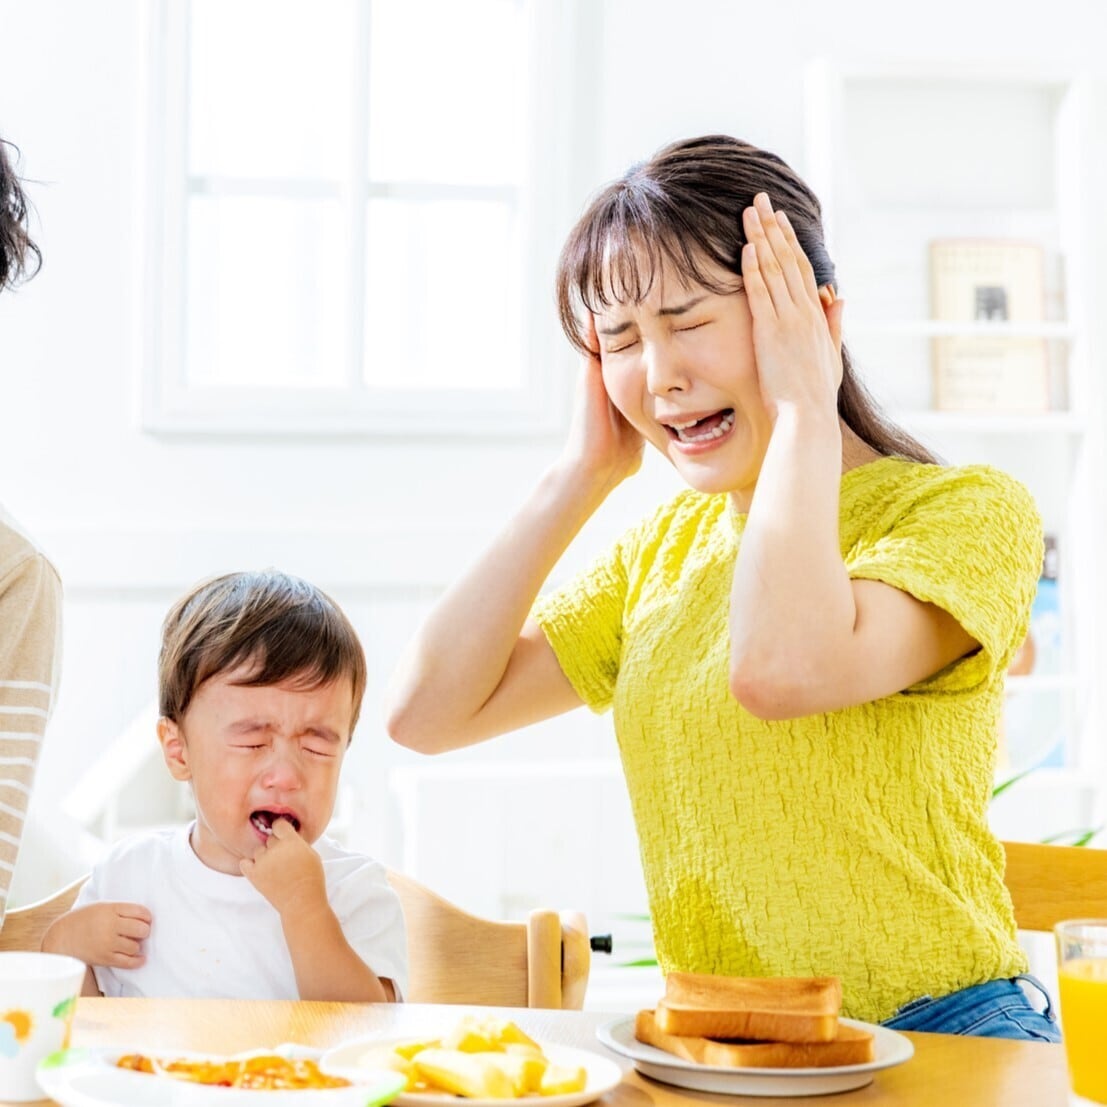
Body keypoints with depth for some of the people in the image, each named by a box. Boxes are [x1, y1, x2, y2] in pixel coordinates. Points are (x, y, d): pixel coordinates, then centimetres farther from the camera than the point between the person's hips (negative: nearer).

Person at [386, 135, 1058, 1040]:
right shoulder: (666, 549, 12)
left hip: (941, 1043, -5)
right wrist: (584, 473, 4)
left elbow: (781, 668, -28)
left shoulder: (967, 510, -7)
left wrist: (802, 407, -13)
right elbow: (427, 712, 4)